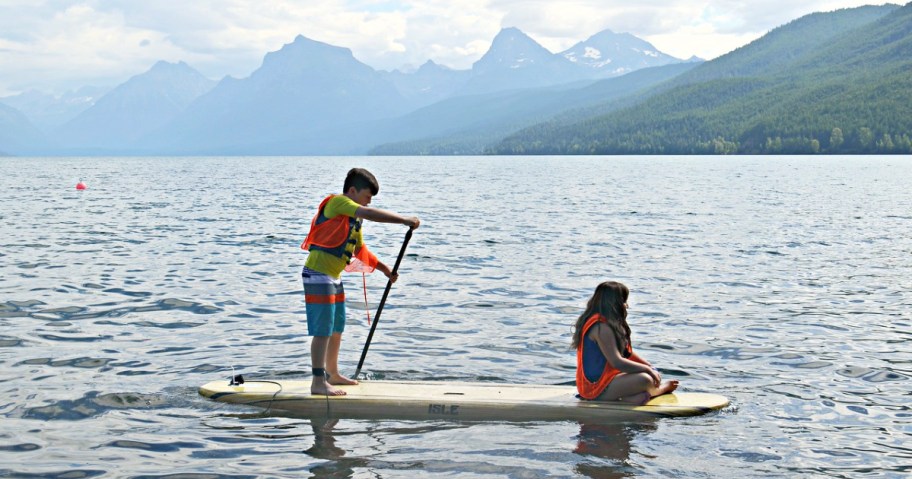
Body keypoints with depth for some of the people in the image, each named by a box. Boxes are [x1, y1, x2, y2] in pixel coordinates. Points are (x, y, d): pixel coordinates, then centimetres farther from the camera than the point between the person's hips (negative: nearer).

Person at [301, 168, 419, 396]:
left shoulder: (354, 218, 17)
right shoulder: (337, 202, -12)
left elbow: (359, 249, 27)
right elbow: (371, 214, -26)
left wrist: (384, 268, 24)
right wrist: (405, 220, -25)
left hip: (333, 277, 10)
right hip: (318, 275, -10)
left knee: (337, 329, 19)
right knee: (323, 331, -10)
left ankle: (333, 374, 32)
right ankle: (318, 383, -8)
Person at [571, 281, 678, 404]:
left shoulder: (610, 324, 14)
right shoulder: (601, 327, -19)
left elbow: (626, 353, 18)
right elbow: (617, 362, -23)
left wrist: (649, 367, 7)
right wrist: (648, 369, -13)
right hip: (595, 388, -11)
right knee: (645, 380, -16)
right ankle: (660, 389, 10)